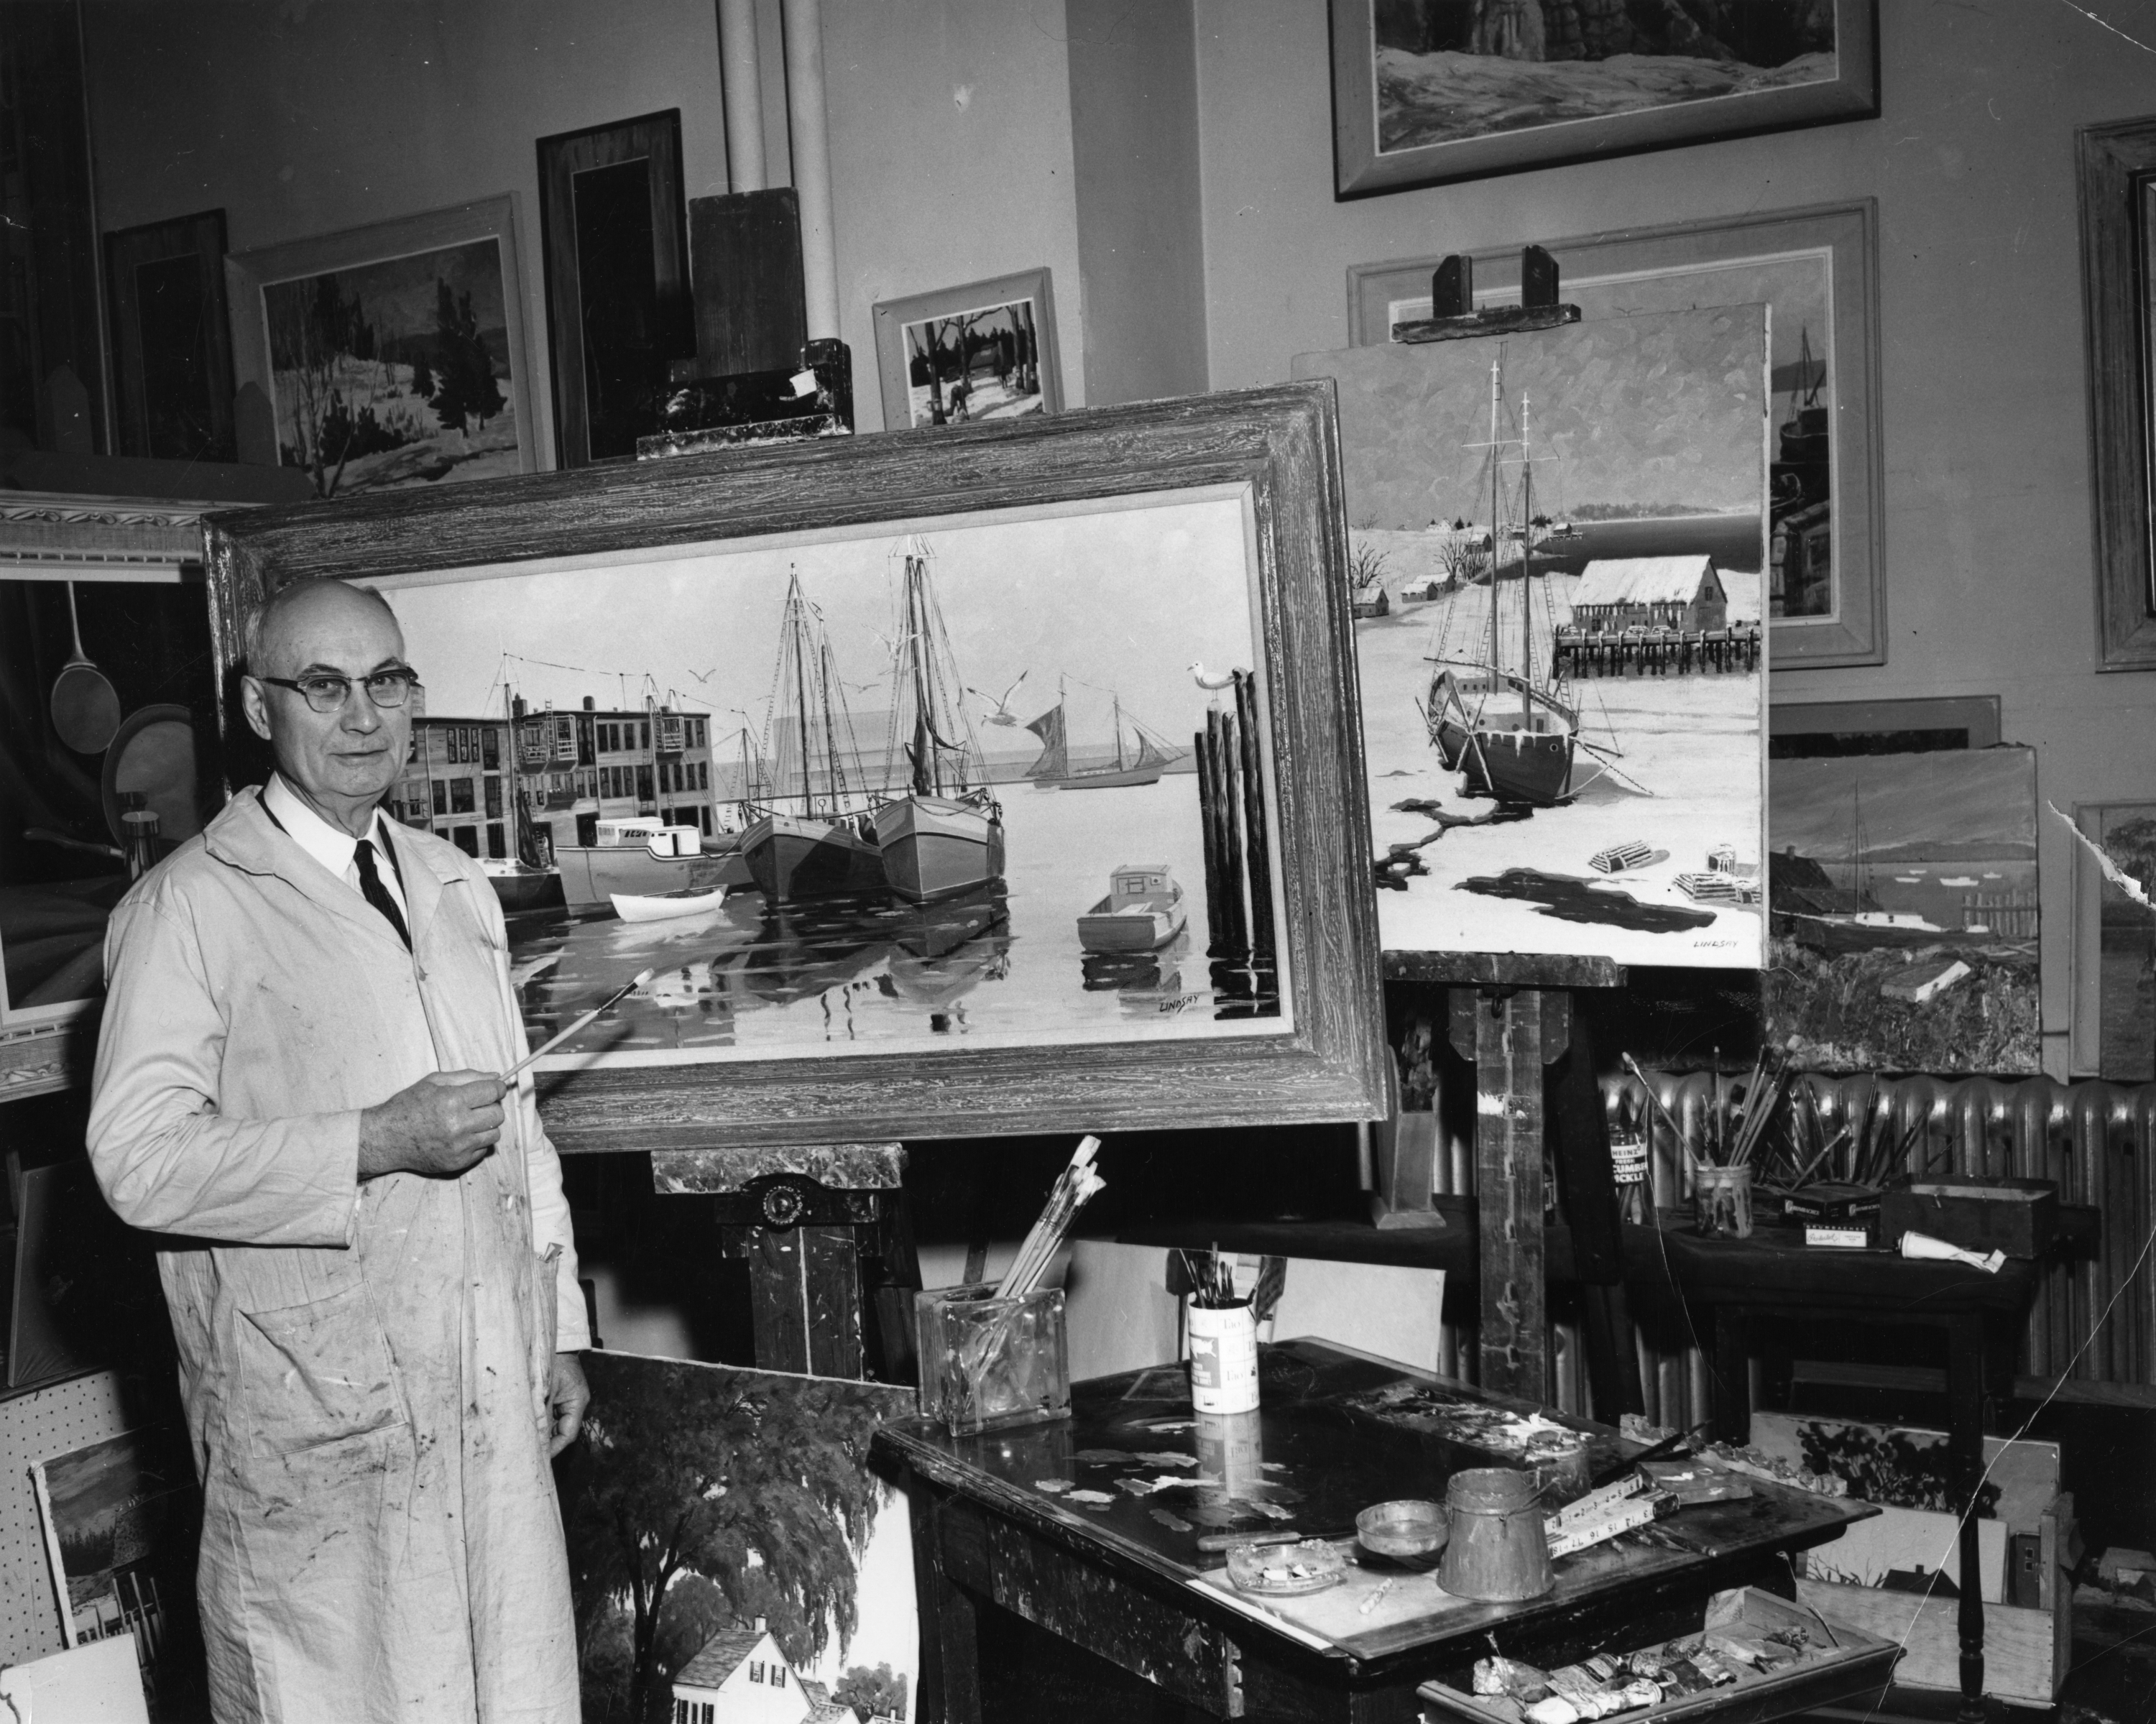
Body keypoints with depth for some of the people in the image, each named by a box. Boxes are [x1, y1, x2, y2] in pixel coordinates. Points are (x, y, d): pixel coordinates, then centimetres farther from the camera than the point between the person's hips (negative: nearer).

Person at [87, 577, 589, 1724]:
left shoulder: (456, 886, 14)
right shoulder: (191, 905, -7)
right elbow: (139, 1157, -16)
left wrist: (559, 1330, 14)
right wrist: (378, 1143, -21)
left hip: (491, 1386, 6)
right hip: (312, 1411, -5)